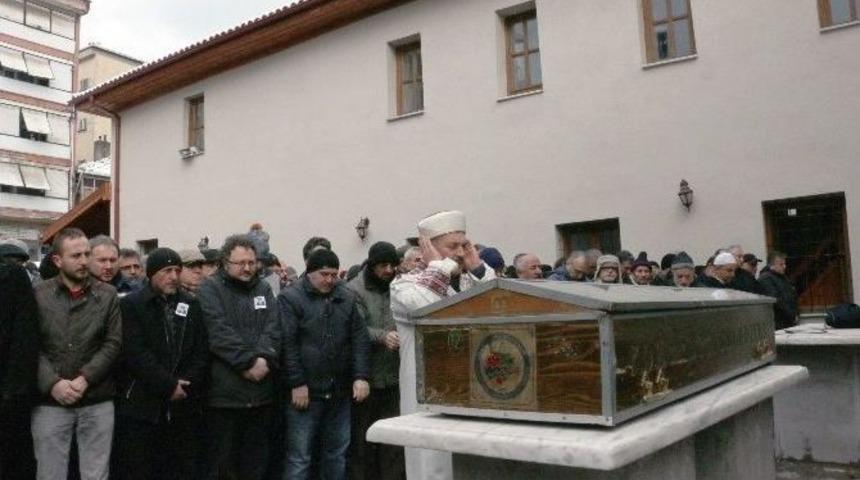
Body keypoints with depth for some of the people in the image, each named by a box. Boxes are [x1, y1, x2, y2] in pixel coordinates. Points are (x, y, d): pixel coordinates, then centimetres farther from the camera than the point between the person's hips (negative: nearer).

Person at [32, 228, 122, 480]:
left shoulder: (107, 294, 3)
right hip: (50, 403, 0)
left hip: (98, 403, 1)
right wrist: (52, 383, -13)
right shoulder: (38, 295, 2)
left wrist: (85, 378, -12)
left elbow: (114, 343, -1)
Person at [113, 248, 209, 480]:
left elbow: (201, 352, 5)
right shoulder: (131, 305, -3)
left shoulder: (191, 305, 10)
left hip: (183, 407, 4)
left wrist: (186, 384, -9)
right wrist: (168, 385, -15)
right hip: (141, 407, -3)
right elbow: (135, 354, -13)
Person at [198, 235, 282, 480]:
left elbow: (273, 329, 1)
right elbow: (219, 332, -14)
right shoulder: (211, 289, -1)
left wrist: (264, 358, -15)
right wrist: (248, 362, -17)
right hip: (224, 392, -4)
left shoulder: (263, 290, 14)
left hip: (261, 393, 5)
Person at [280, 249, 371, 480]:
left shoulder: (347, 298, 10)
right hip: (306, 391, -4)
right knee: (299, 456, 2)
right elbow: (288, 344, -11)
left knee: (337, 453, 14)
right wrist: (297, 383, -15)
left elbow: (360, 339, 7)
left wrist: (361, 376, -3)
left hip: (340, 391, 5)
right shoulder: (290, 298, -4)